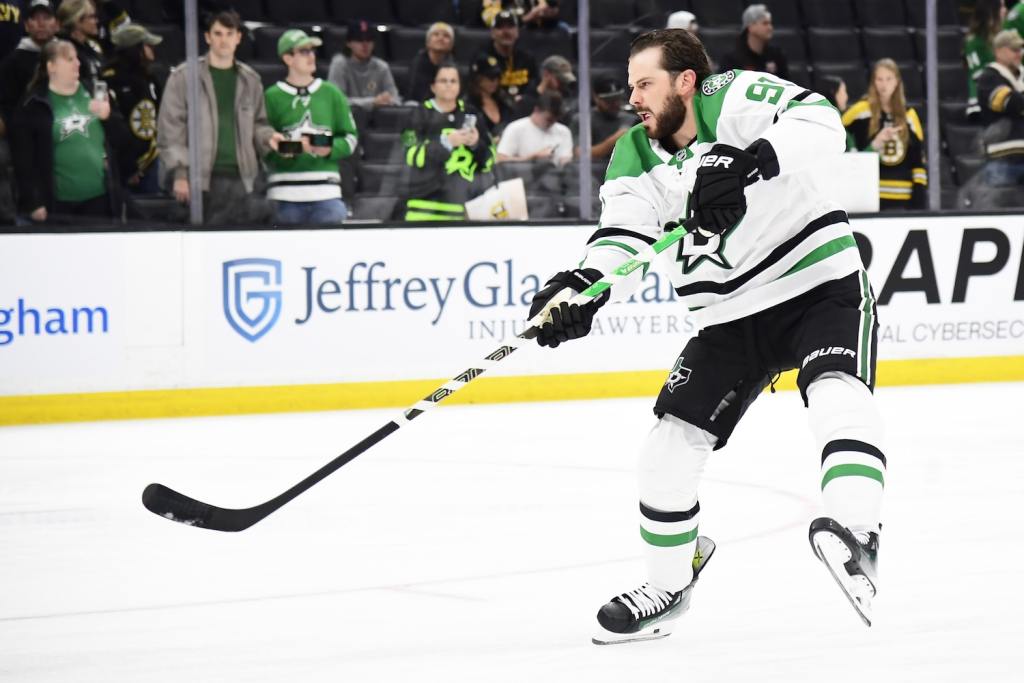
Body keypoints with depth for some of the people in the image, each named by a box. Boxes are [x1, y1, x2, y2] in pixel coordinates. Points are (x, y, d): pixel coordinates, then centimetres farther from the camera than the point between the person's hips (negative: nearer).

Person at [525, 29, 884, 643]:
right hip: (732, 318, 6)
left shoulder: (735, 100, -14)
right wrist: (581, 286, -35)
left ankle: (857, 542, -48)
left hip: (820, 286, -6)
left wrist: (746, 162, -46)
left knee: (836, 396, -33)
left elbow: (822, 125, -31)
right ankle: (668, 587, 23)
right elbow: (622, 243, -14)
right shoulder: (635, 158, 1)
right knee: (667, 455, 3)